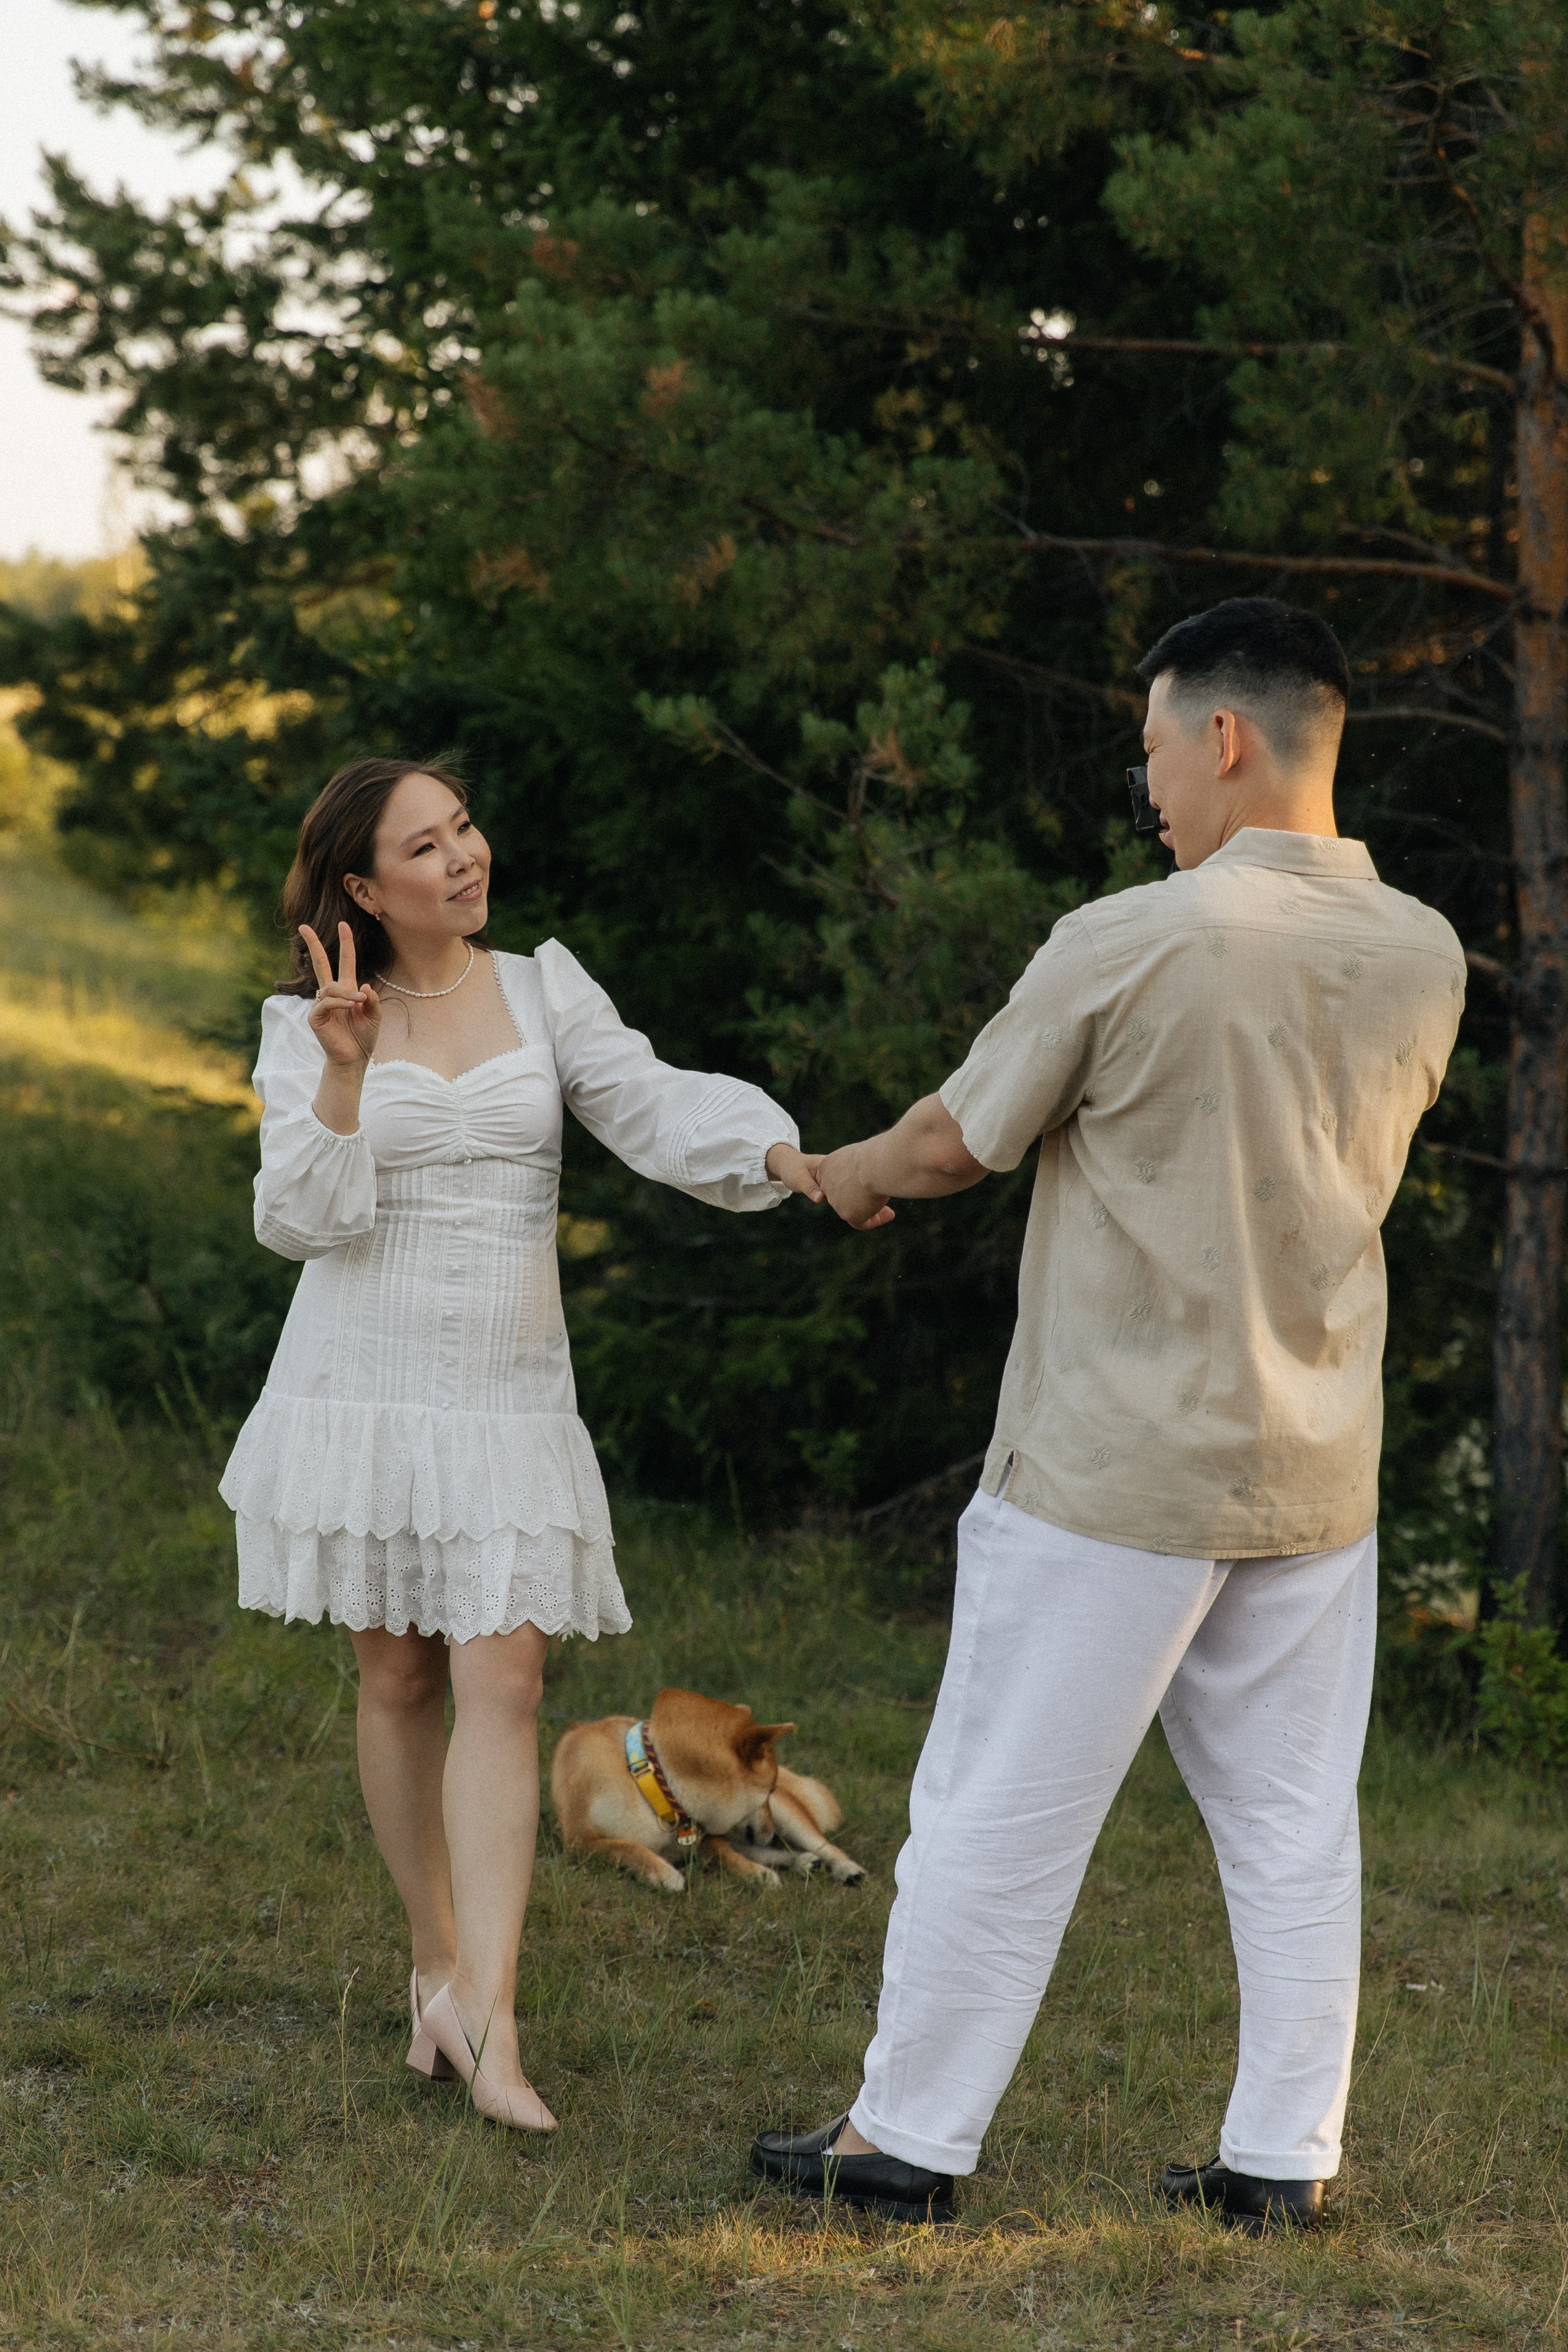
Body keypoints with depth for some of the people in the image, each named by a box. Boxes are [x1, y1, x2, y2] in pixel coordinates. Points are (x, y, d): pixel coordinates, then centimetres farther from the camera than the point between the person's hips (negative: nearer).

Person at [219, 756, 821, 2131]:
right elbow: (300, 1220, -8)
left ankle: (487, 2021, -13)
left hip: (508, 1397, 0)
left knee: (501, 1684, -10)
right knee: (399, 1681, 9)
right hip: (360, 1388, 0)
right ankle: (437, 1965, 27)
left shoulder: (544, 989, 4)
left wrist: (784, 1154, -26)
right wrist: (342, 1075, -22)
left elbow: (656, 1109, -8)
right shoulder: (309, 1026, 1)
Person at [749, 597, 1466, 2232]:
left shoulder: (1130, 945, -16)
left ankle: (908, 2137, 14)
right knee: (1294, 1822, 12)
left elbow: (959, 1138, -5)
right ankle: (1284, 2157, 16)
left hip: (1114, 1472, -5)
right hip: (1315, 1469, 5)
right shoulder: (1423, 959, 0)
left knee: (1000, 1808, 5)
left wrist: (853, 1172, 17)